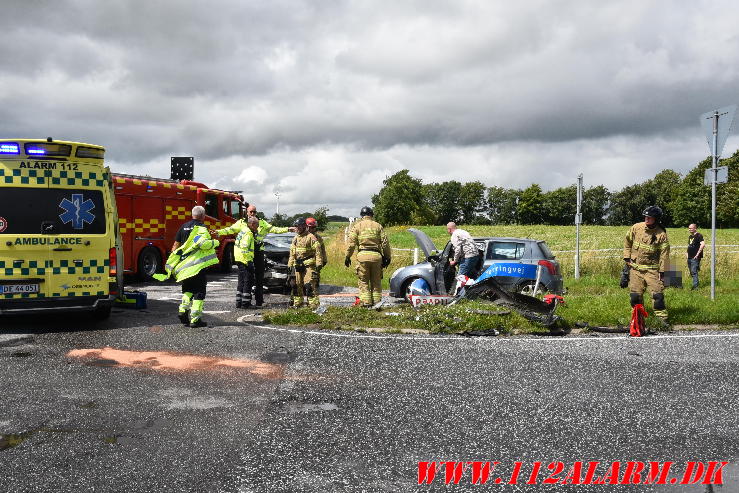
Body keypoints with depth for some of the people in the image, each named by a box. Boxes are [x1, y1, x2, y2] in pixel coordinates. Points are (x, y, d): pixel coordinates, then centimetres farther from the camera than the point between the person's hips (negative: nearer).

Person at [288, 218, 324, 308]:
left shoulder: (311, 237, -4)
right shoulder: (295, 238, 19)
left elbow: (317, 251, -9)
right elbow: (292, 253, 24)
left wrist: (319, 264, -15)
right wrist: (290, 265, 20)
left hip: (309, 265, -7)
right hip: (298, 266, 7)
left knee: (309, 285, -14)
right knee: (297, 285, 10)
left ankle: (314, 304, -14)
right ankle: (297, 303, 20)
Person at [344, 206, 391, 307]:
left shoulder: (357, 225, 5)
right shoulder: (378, 226, 10)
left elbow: (351, 243, -1)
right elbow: (385, 243, 6)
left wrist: (347, 257, 5)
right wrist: (387, 257, 13)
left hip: (363, 255, -2)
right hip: (376, 255, 2)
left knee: (363, 281, 4)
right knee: (376, 281, 10)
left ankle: (366, 302, -1)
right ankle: (377, 302, 11)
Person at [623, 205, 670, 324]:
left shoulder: (661, 234, -8)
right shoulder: (636, 228, -1)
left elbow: (664, 253, -5)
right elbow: (627, 241, 14)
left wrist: (662, 270, -7)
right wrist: (627, 257, 8)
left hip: (652, 269, -3)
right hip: (635, 268, 3)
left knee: (657, 294, -7)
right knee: (635, 295, 6)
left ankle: (662, 318, 2)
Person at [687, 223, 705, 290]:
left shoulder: (698, 236, -10)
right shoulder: (690, 236, 18)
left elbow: (703, 244, -24)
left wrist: (698, 253, -23)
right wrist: (687, 253, 20)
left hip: (695, 258, -9)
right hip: (689, 257, 9)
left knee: (694, 272, -13)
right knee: (691, 272, 13)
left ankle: (695, 286, -12)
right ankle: (695, 284, 26)